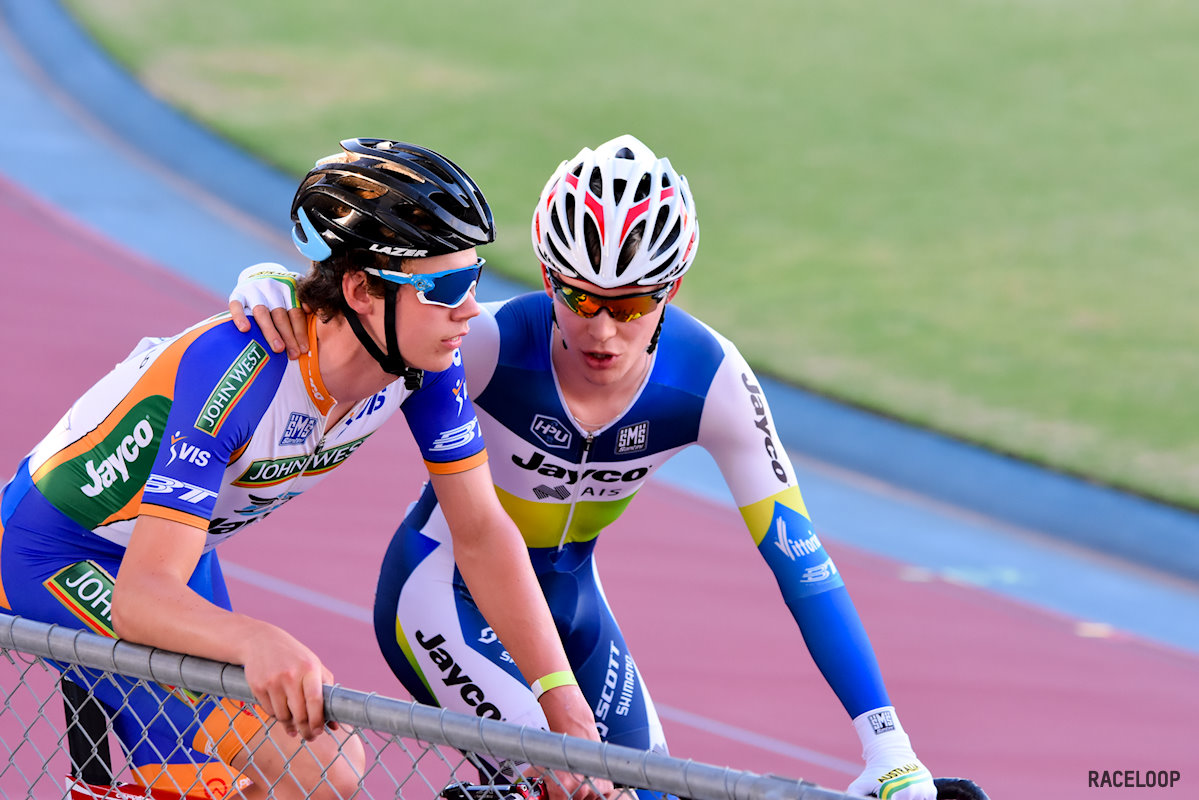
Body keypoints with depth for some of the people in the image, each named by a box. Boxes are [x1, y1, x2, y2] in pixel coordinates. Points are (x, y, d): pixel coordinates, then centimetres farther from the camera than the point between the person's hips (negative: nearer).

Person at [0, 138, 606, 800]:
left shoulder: (426, 360, -17)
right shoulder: (236, 374, -37)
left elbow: (481, 532, -9)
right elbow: (141, 596, -41)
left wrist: (568, 710, -17)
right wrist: (258, 640, -61)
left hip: (178, 549, 8)